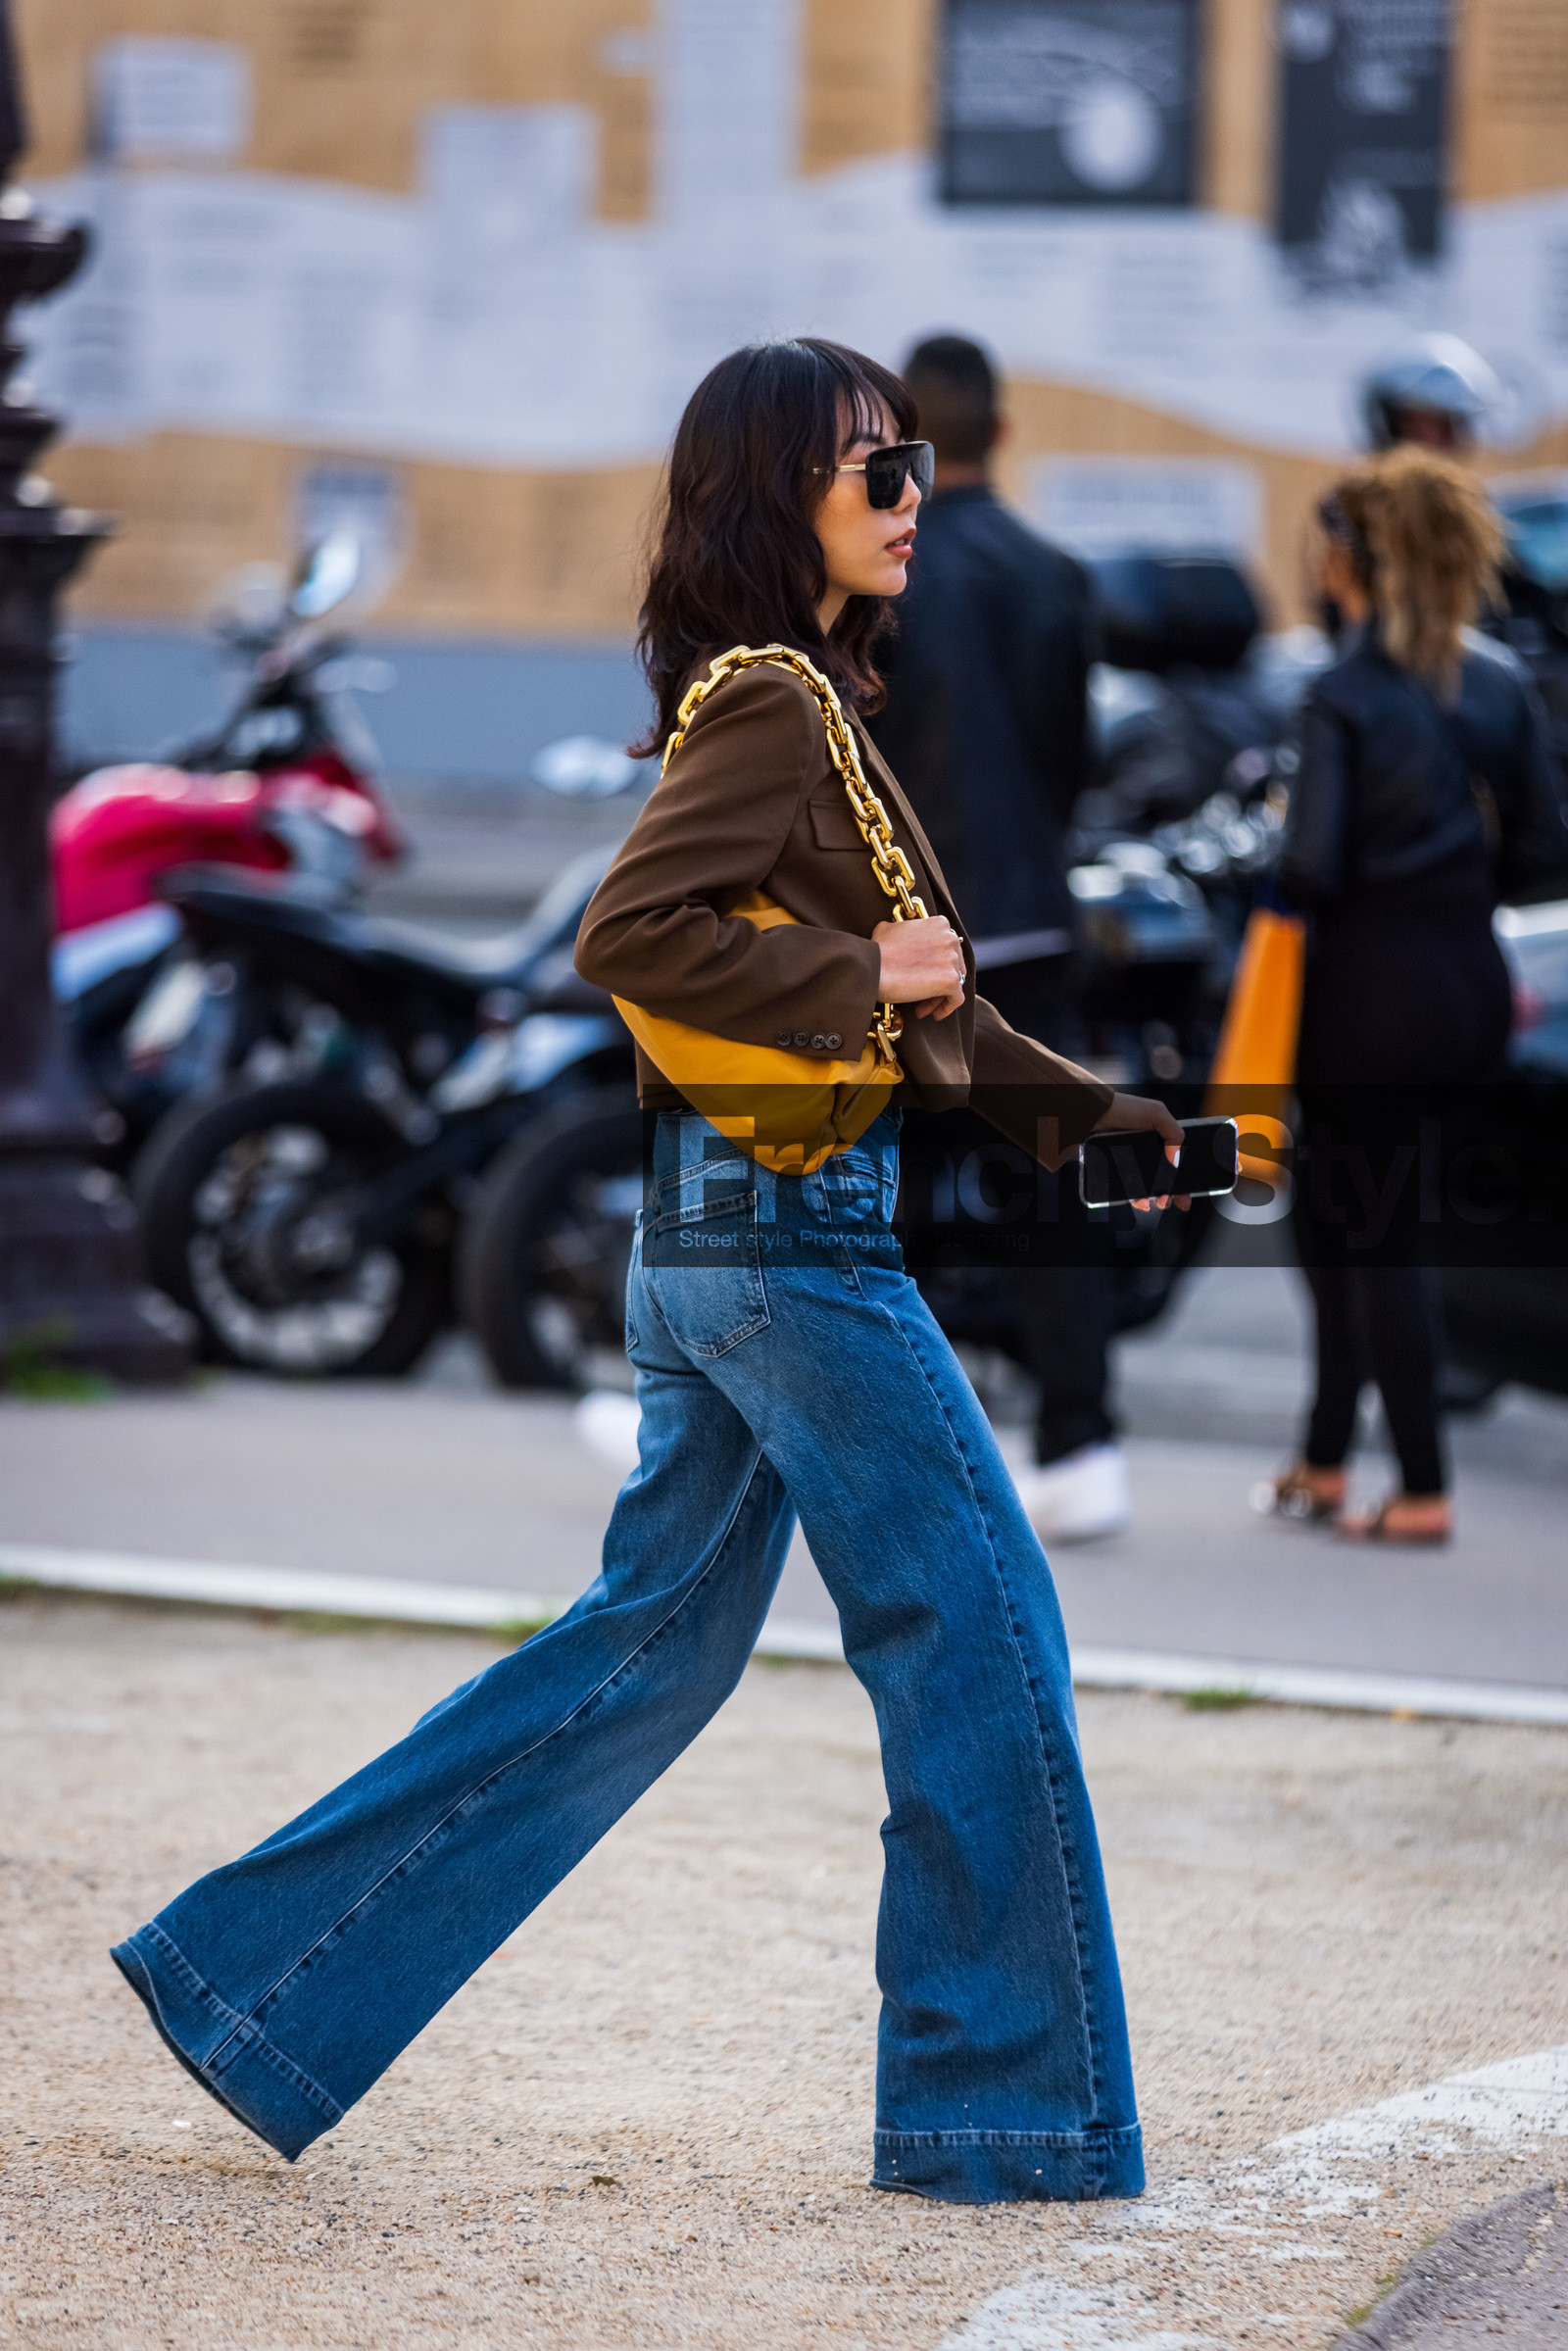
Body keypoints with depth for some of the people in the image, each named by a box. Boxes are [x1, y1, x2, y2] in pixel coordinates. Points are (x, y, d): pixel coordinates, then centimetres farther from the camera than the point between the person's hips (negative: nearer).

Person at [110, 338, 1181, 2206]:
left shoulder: (794, 704, 17)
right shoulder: (776, 705, -12)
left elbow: (906, 1007, 22)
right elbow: (626, 935, -24)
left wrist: (1087, 1112, 18)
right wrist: (861, 977, -19)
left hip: (717, 1237, 10)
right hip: (791, 1229, -10)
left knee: (653, 1644, 13)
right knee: (976, 1635, -2)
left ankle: (254, 1977, 13)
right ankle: (1009, 2107, 6)